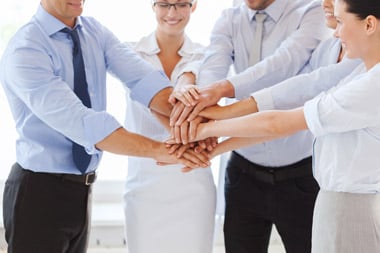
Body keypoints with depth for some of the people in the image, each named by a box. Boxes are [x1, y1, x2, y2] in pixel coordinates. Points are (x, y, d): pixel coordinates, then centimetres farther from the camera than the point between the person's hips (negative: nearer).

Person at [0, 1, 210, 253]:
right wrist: (157, 149, -33)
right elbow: (80, 122, -30)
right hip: (39, 191, -7)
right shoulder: (24, 51, -21)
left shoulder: (95, 32, 1)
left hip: (82, 189, 7)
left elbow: (142, 78, -15)